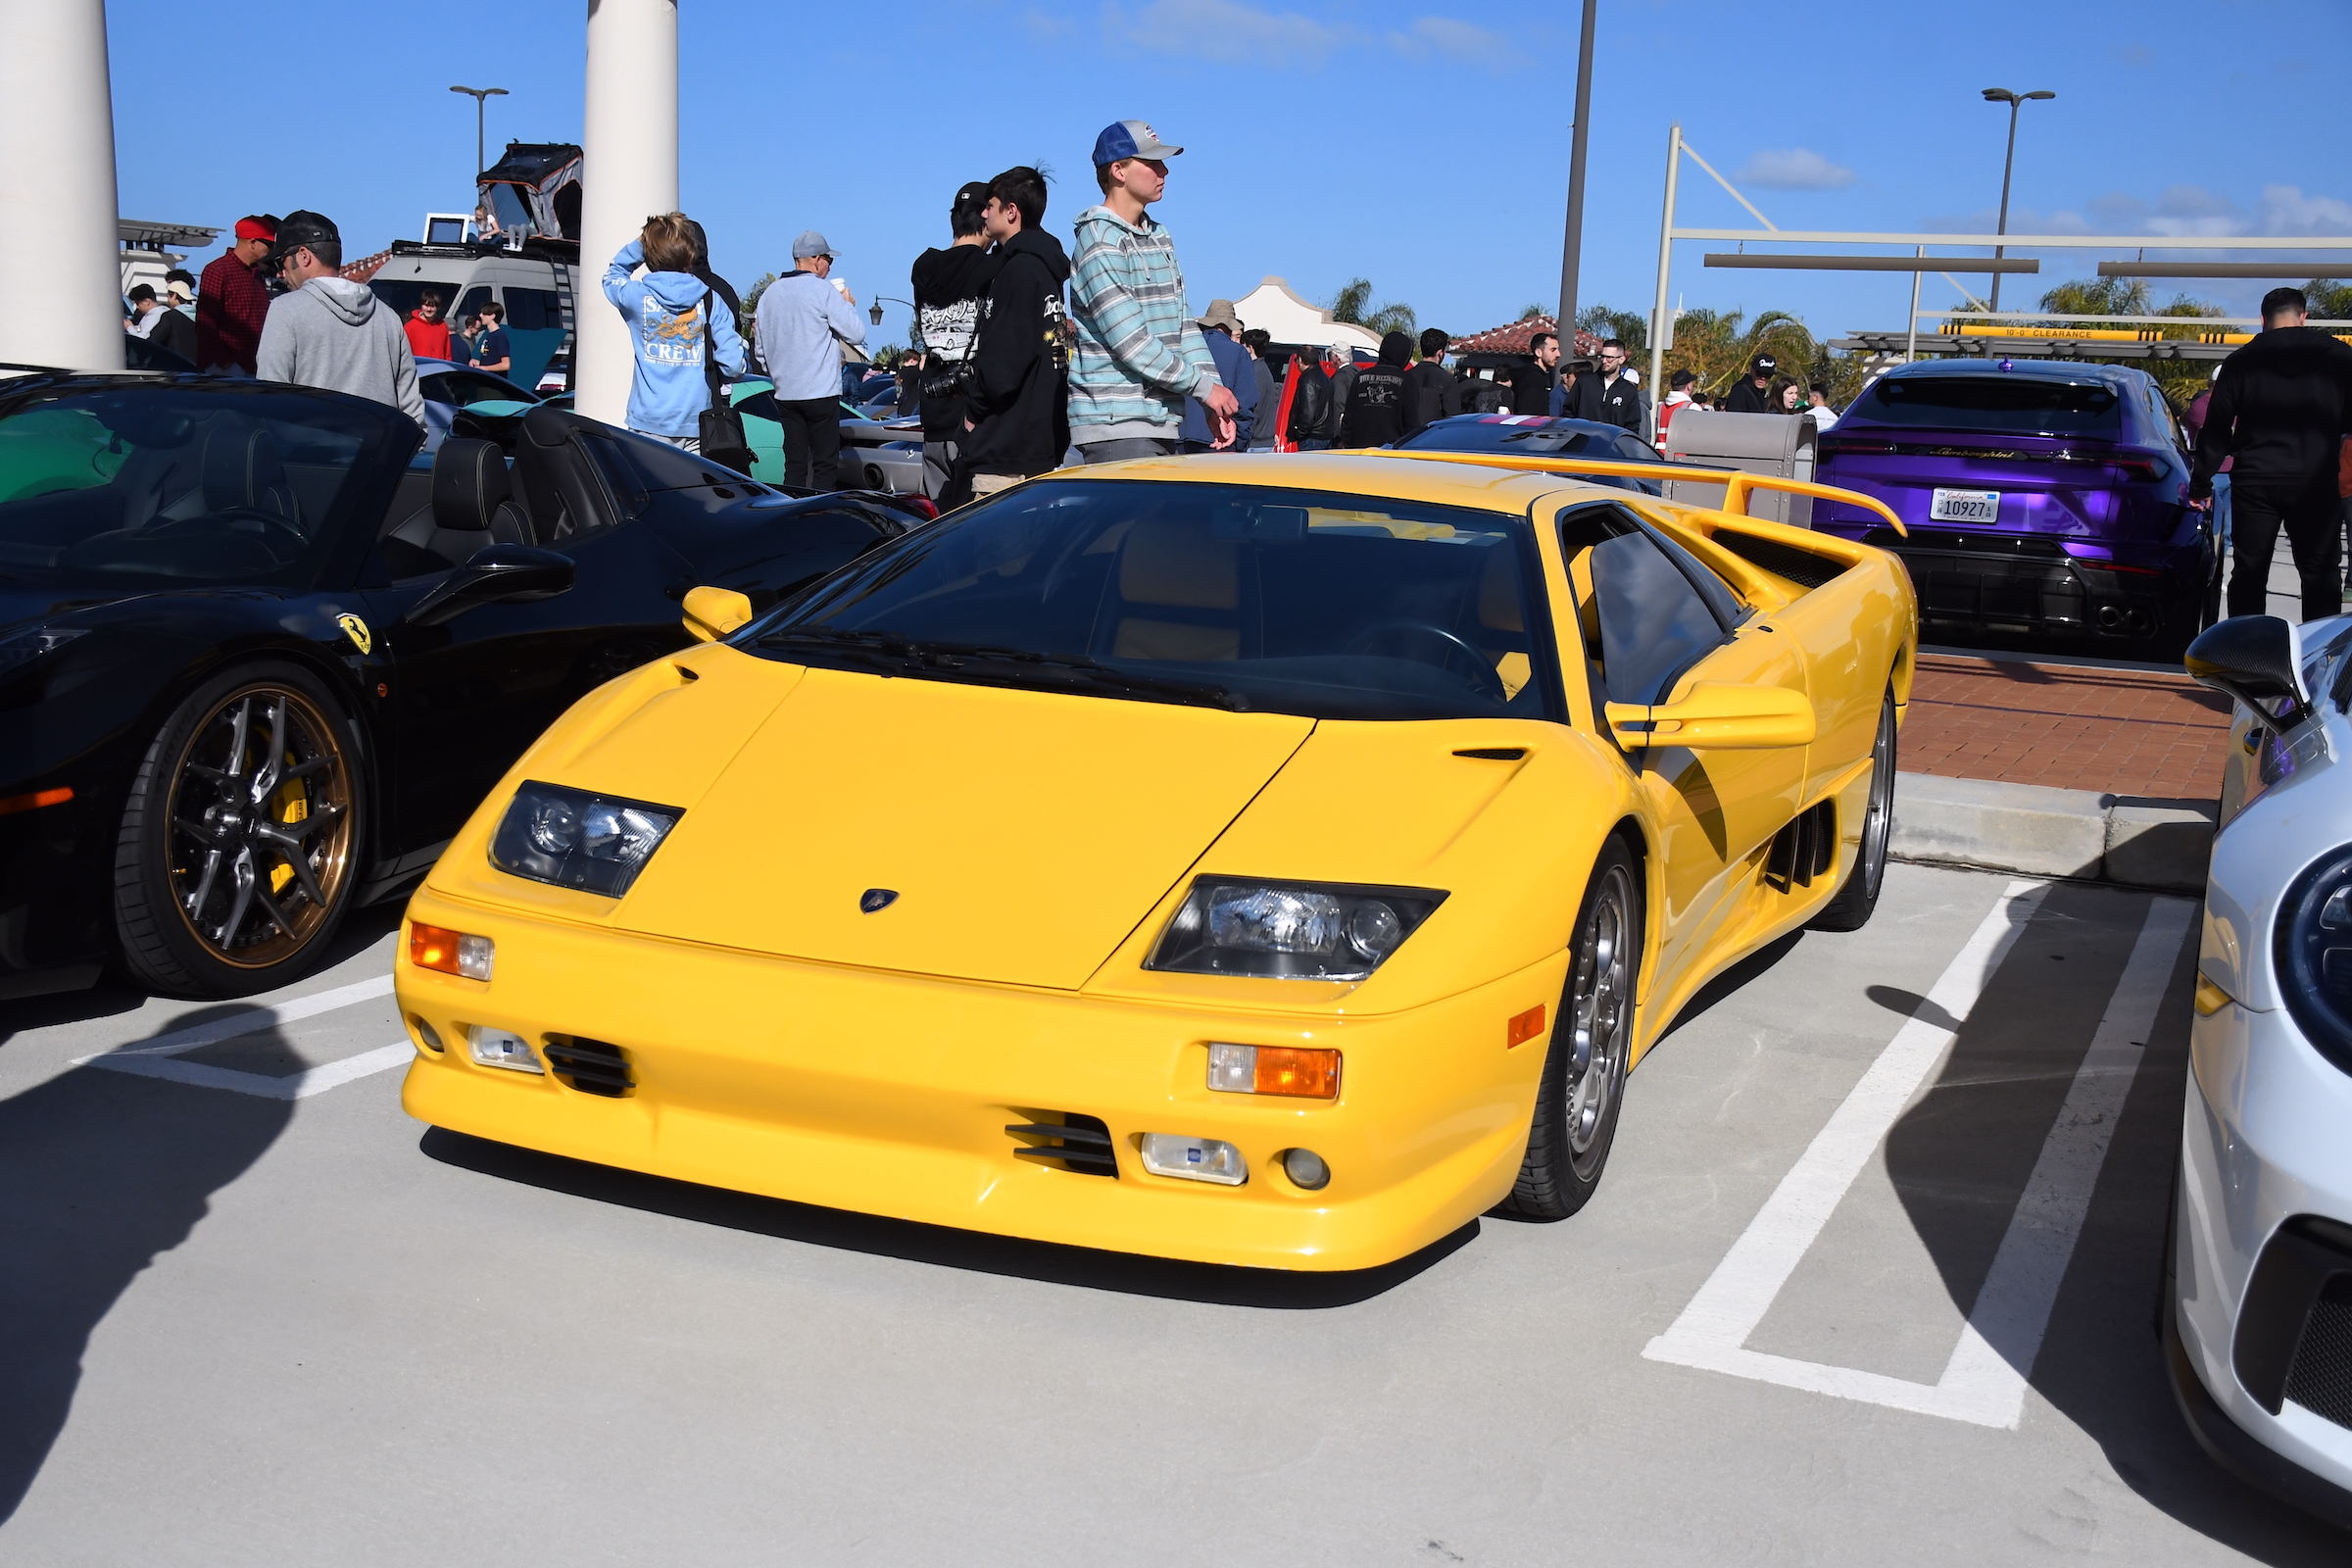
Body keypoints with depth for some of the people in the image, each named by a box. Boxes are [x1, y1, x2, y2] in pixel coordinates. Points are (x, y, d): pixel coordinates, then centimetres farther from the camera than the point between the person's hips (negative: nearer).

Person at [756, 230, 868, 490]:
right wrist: (848, 305, 7)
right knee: (824, 464, -2)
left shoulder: (769, 294, 11)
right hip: (821, 392, -6)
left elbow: (761, 348, 16)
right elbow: (856, 334, -10)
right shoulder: (823, 290, -8)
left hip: (785, 393, 6)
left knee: (794, 464, 7)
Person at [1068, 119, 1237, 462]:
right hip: (1116, 424, -8)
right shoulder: (1099, 244, -9)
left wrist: (1214, 405, 5)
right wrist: (1205, 387, -12)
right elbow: (1131, 342, -16)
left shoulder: (1159, 237, 18)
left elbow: (1181, 324, 16)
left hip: (1162, 420, 8)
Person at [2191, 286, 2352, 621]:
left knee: (2249, 572, 6)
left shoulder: (2241, 362, 3)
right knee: (2320, 573, 5)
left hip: (2255, 481, 0)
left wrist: (2200, 483, 8)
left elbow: (2216, 429, 2)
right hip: (2315, 482, 0)